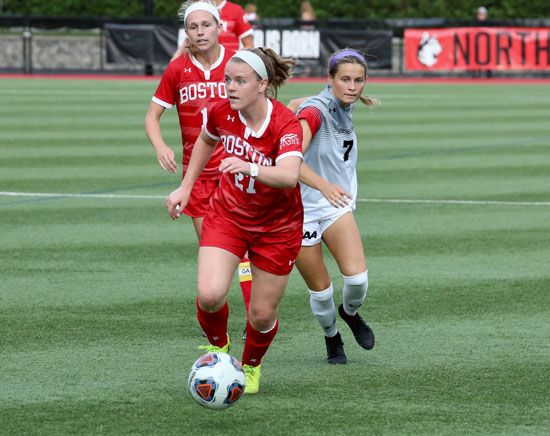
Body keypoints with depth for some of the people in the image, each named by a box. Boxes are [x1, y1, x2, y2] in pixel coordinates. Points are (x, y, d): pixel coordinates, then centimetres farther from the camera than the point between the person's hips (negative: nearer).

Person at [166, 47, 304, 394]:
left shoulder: (286, 124, -27)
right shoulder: (223, 112, -13)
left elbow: (289, 176, -46)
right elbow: (206, 140, 13)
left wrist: (249, 168, -63)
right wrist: (186, 187, 12)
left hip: (277, 227, -3)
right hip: (227, 215, 3)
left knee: (262, 314, 3)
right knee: (210, 294, -19)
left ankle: (251, 366, 37)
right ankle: (219, 347, 14)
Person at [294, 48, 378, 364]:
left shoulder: (346, 108, 1)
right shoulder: (315, 110, -22)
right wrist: (324, 186, -49)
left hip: (337, 205, 5)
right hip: (302, 208, -5)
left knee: (358, 277, -16)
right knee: (321, 289, 4)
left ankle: (351, 313, 17)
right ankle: (332, 338, 33)